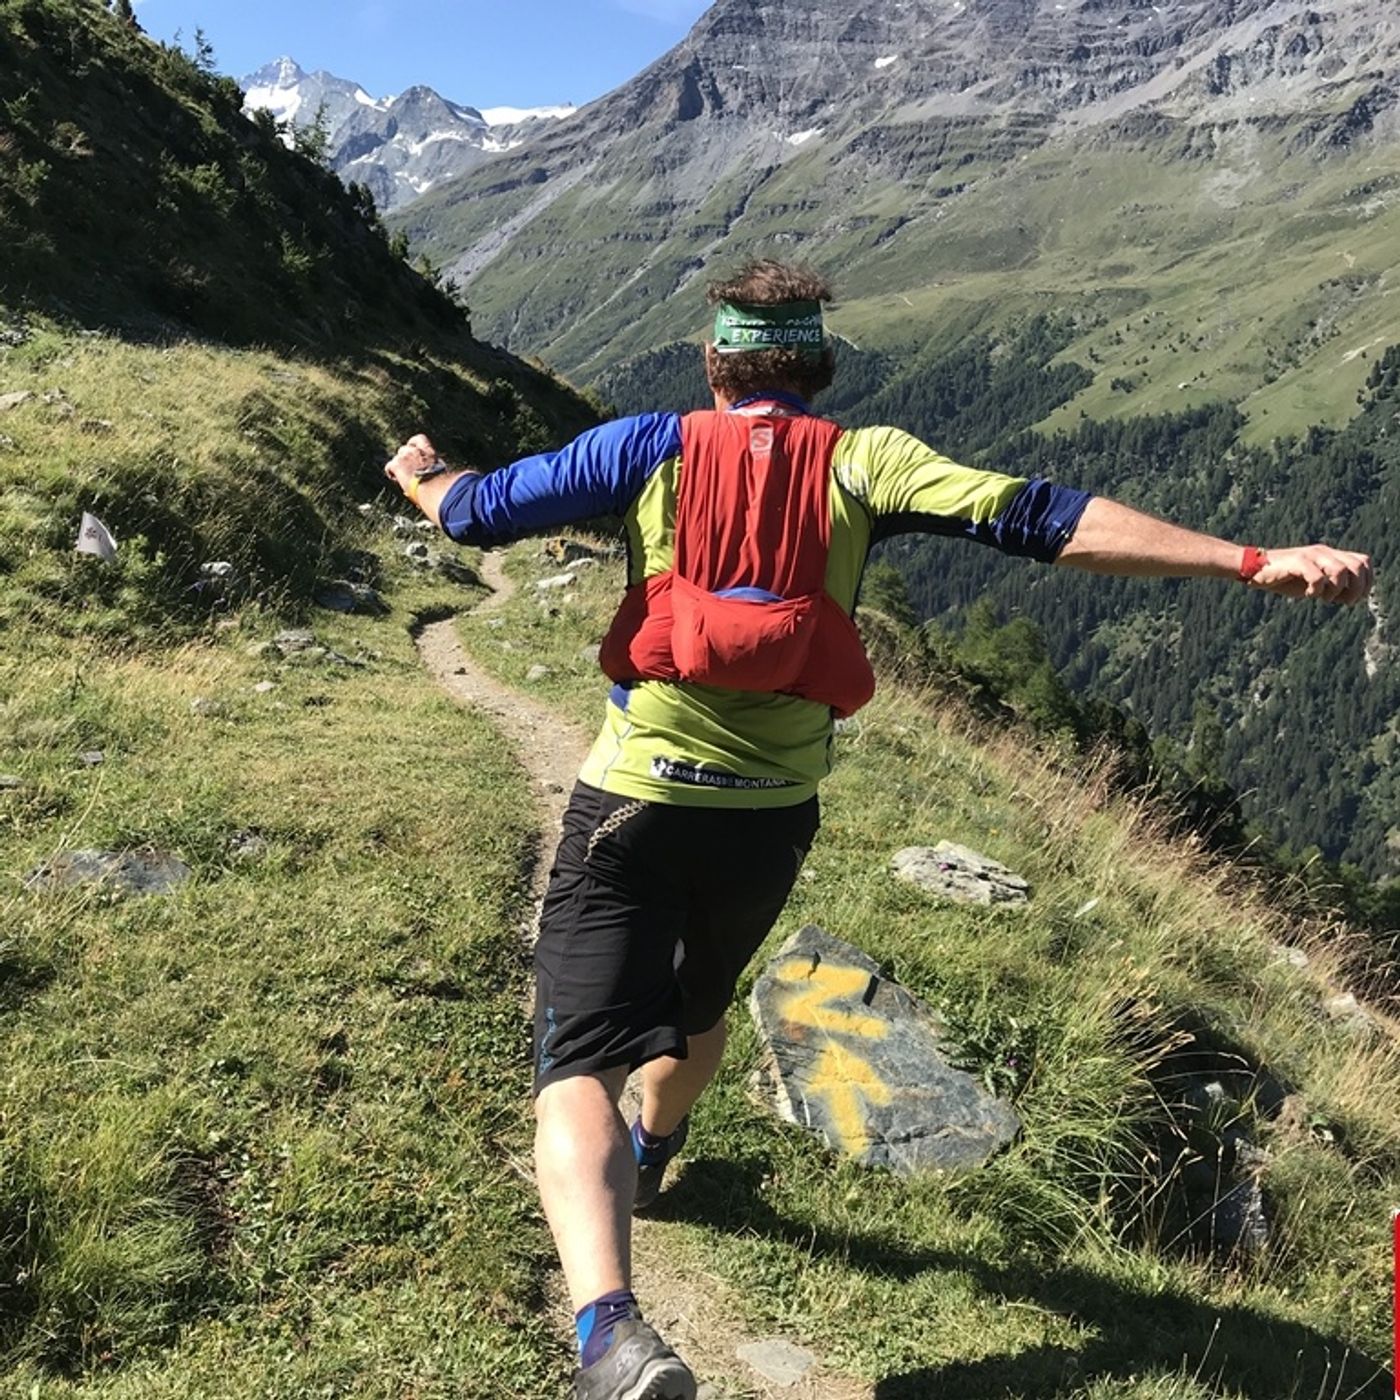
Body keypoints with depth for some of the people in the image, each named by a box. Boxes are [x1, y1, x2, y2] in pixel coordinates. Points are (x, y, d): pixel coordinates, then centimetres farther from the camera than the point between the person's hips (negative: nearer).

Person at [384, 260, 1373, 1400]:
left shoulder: (653, 448, -2)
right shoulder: (864, 461, -2)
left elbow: (480, 511, 3)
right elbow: (1041, 521, -12)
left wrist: (421, 477, 27)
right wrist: (1252, 562, -14)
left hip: (636, 799, -3)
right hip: (772, 817, 3)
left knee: (581, 1067, -8)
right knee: (700, 1002, 30)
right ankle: (650, 1158, 58)